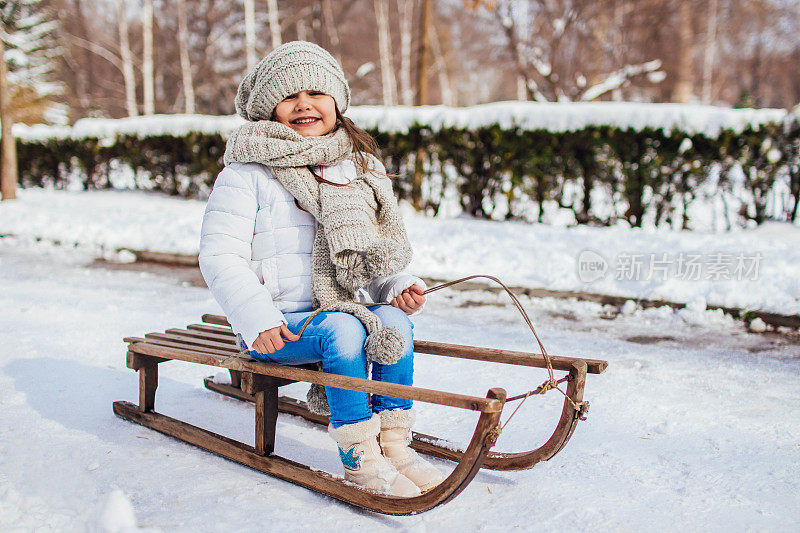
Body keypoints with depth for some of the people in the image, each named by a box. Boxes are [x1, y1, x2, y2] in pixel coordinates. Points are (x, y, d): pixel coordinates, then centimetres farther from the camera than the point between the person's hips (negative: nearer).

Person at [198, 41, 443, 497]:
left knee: (395, 322, -23)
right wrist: (258, 320, -21)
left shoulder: (360, 170, 13)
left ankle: (394, 443, -14)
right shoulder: (247, 175, -4)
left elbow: (379, 253, 17)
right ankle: (359, 459, -22)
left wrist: (399, 286, -4)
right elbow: (220, 256, -9)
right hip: (278, 326, -4)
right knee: (343, 330, -31)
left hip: (346, 309, 5)